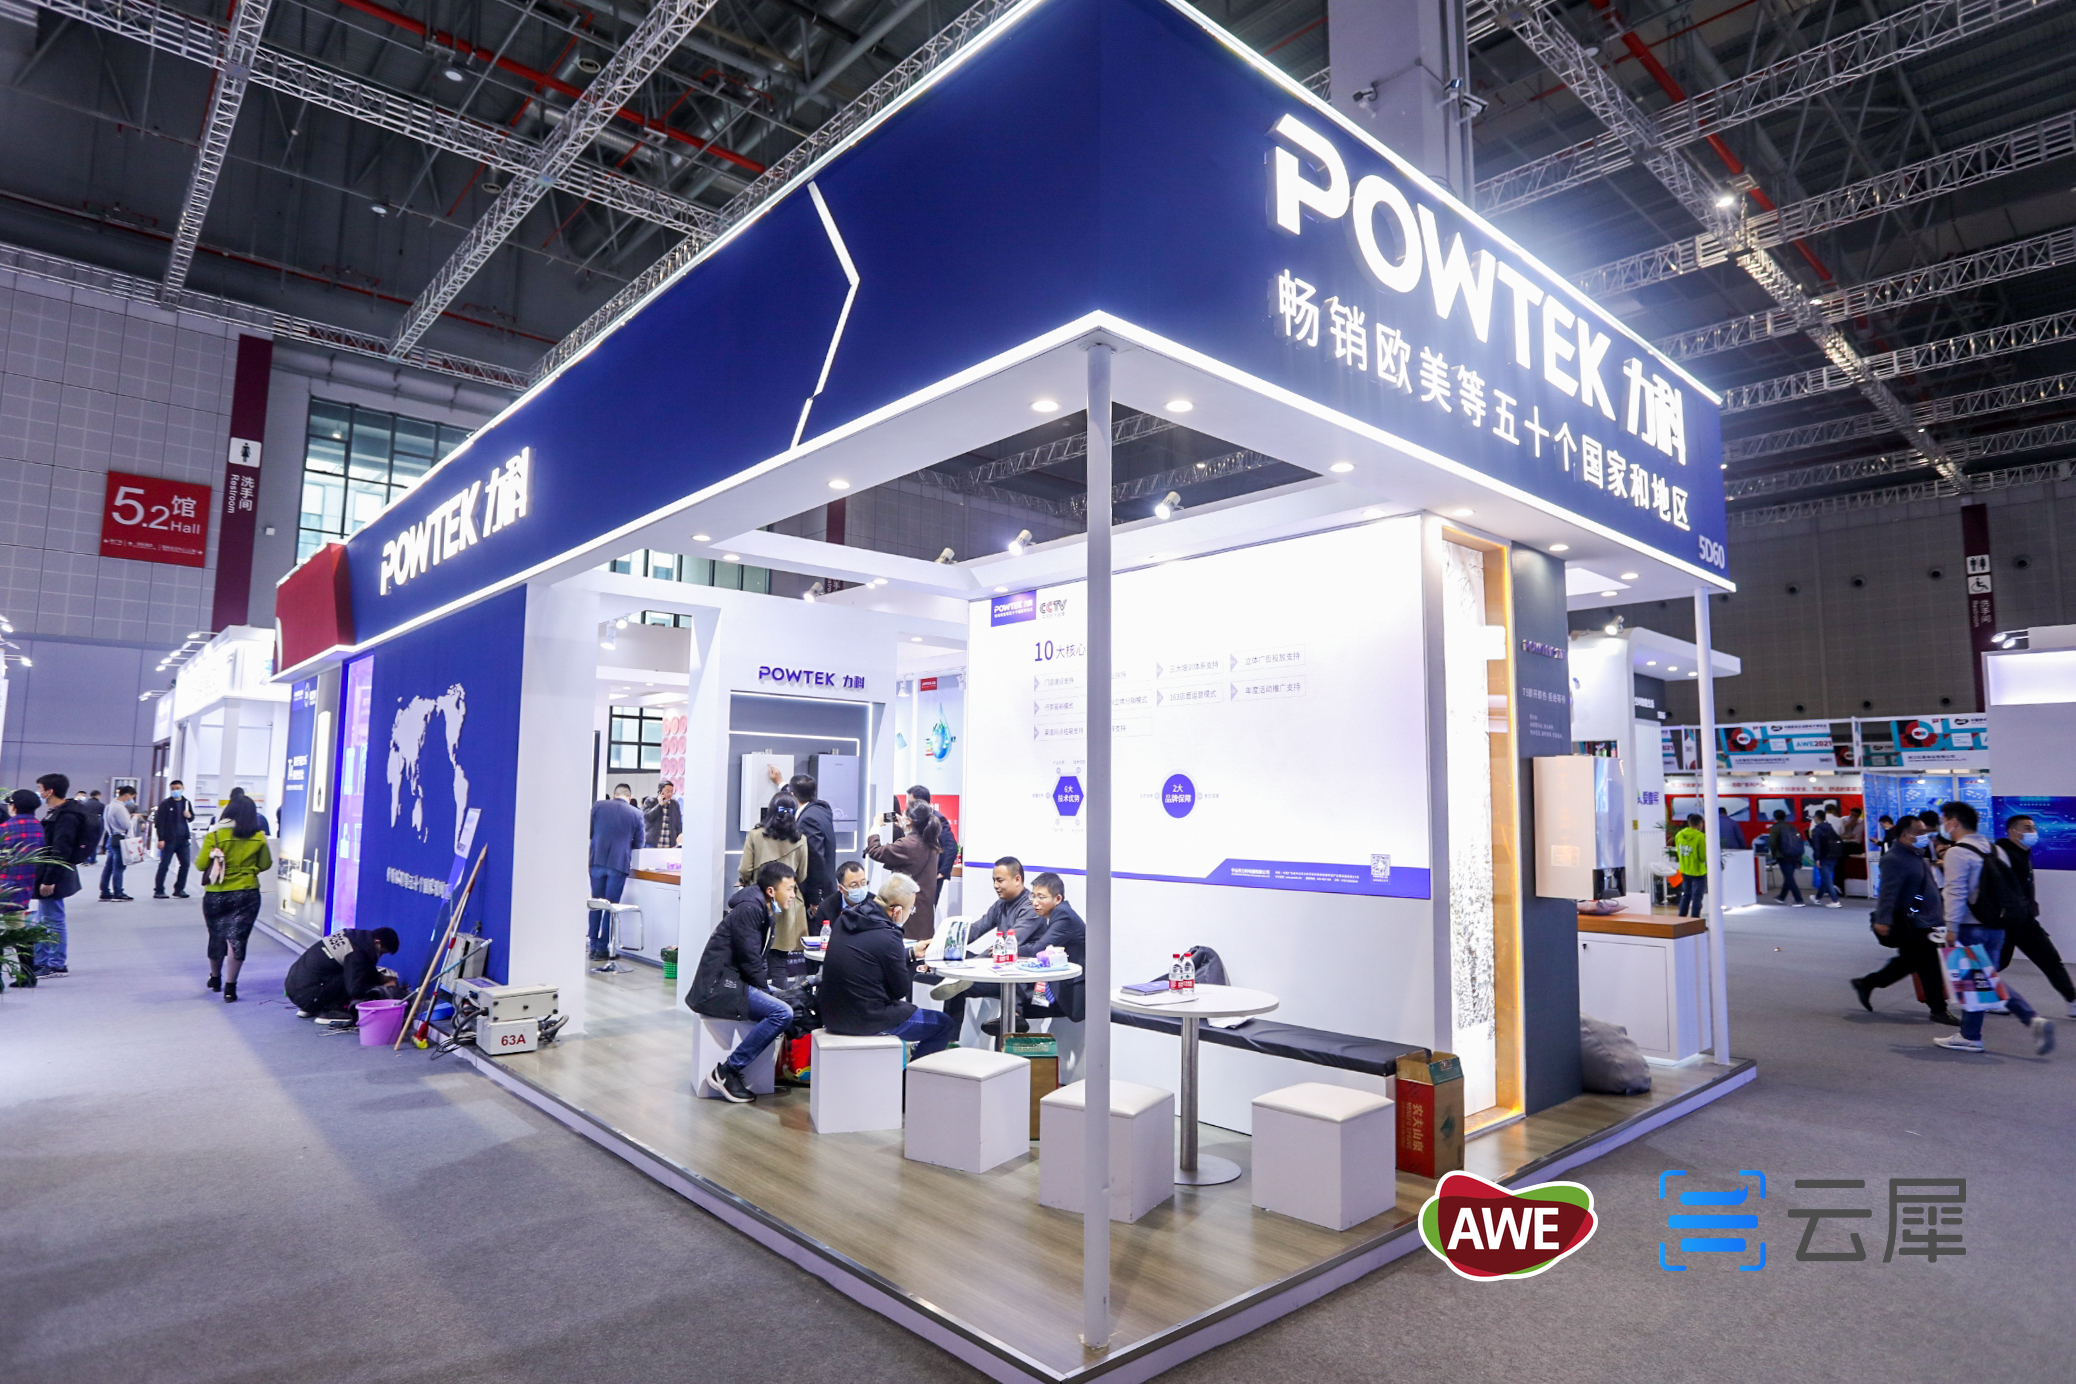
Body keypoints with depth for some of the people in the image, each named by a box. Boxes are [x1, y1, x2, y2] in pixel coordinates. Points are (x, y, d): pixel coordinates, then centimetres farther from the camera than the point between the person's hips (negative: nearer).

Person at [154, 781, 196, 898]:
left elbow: (191, 818, 21)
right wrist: (161, 839, -13)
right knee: (164, 865, 0)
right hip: (169, 839, -5)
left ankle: (179, 889, 16)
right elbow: (159, 822, -6)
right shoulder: (165, 804, -4)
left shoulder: (186, 803, 11)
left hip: (183, 839, 5)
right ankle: (158, 890, 8)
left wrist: (189, 816, -4)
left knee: (185, 864, 6)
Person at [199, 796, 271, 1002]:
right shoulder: (259, 837, -4)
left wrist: (215, 859, 12)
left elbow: (201, 864, -7)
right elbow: (265, 864, 6)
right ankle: (230, 987, -4)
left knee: (216, 936, 18)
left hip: (216, 895, 1)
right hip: (247, 895, -1)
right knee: (237, 938, 0)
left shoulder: (215, 835, -9)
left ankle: (215, 979, 36)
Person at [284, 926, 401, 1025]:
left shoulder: (351, 934, 6)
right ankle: (329, 1012, -6)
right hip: (305, 995, -9)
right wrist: (384, 986, -9)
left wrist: (380, 977, 16)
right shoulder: (355, 954, -20)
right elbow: (355, 989, -21)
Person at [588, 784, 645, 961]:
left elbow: (588, 832, 10)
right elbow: (638, 843, 6)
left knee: (596, 905, 12)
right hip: (619, 863, -2)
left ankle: (594, 947, 14)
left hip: (597, 861, 2)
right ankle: (602, 949, 6)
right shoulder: (636, 813, 0)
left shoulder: (597, 806, 3)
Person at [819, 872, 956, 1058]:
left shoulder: (844, 921, 1)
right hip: (865, 1021, -8)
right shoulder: (887, 936, -23)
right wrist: (913, 965, 7)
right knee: (944, 1024, 7)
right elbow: (902, 990, -11)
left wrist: (910, 953, 17)